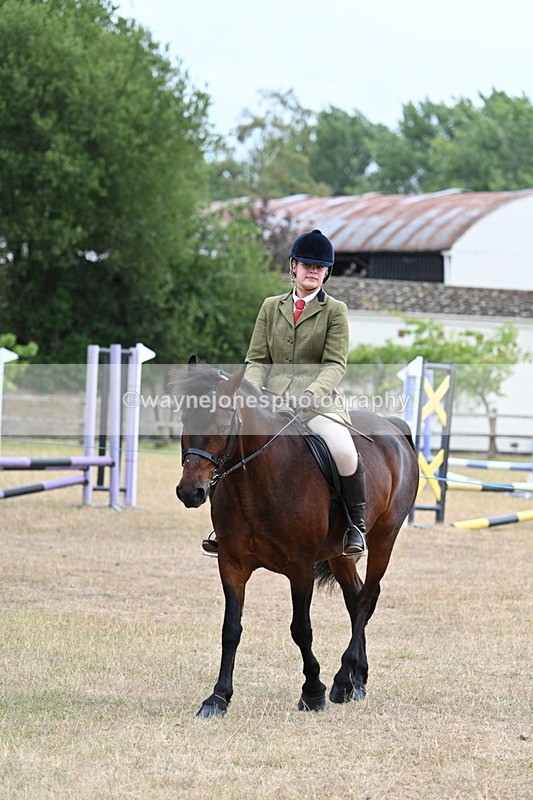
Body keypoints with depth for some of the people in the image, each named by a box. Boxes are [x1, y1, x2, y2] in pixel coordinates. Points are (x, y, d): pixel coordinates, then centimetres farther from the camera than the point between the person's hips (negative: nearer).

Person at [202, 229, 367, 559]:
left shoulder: (335, 311, 8)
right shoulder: (271, 307, 17)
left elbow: (335, 364, -2)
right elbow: (257, 360, 13)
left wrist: (311, 394, -21)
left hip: (320, 402, -3)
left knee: (343, 452, -31)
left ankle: (357, 524, -6)